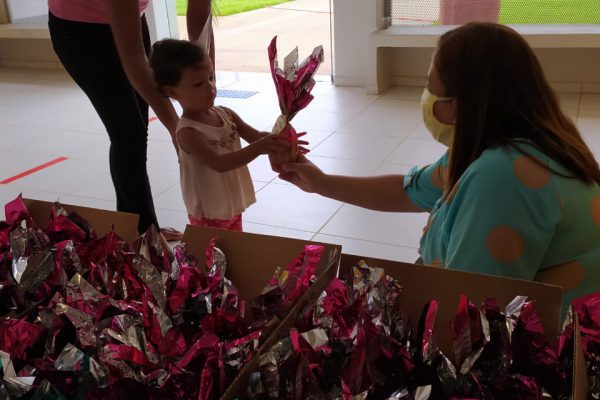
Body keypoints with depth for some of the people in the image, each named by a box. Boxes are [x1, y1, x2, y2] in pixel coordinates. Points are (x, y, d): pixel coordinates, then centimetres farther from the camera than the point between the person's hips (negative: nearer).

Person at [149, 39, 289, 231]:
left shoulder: (226, 114, -3)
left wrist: (278, 139, -26)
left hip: (233, 207, 7)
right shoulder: (187, 132, -24)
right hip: (208, 215, -7)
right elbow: (219, 163, -34)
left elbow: (256, 135, -3)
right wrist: (258, 148, -44)